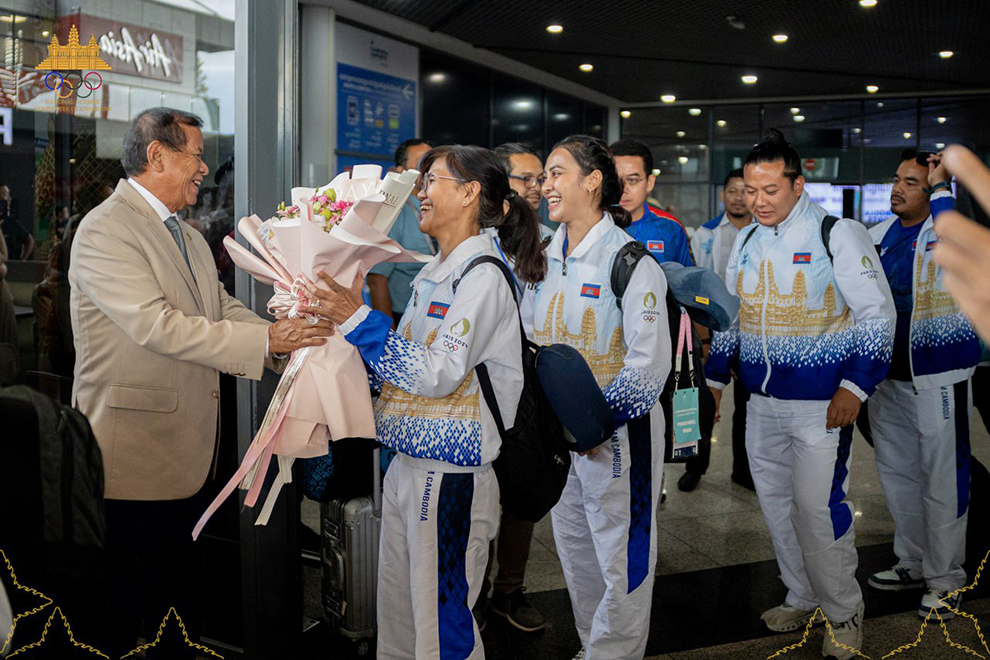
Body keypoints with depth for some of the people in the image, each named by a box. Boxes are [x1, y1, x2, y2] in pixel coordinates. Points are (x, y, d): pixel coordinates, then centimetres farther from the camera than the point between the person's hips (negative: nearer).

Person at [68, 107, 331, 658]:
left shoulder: (189, 237, 16)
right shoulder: (105, 230, -14)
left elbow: (223, 309, 11)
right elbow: (157, 325, -24)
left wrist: (293, 343, -4)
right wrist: (267, 340, -24)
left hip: (187, 452, 9)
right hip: (134, 455, -8)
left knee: (183, 598, 18)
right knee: (120, 615, 4)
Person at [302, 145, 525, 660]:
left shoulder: (482, 276, -14)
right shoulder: (432, 274, 14)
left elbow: (439, 373, -21)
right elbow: (403, 360, 13)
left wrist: (359, 320, -21)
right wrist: (346, 317, 3)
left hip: (450, 476, -9)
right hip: (407, 462, 9)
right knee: (395, 618, 17)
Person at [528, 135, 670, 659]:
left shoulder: (631, 261, -16)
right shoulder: (547, 257, 7)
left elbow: (649, 366, -20)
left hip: (618, 430, -7)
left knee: (621, 559, 4)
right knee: (574, 552, 19)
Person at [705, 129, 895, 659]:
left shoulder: (838, 234, -8)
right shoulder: (746, 241, 10)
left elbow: (878, 314, -9)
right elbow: (730, 315, 19)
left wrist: (854, 387, -15)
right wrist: (714, 376, 16)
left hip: (822, 405, -6)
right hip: (761, 402, 6)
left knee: (818, 509, -6)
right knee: (777, 505, 13)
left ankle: (844, 613, 15)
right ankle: (802, 598, 31)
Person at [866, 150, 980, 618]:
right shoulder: (879, 236, 7)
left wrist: (940, 187, -27)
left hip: (938, 378, -6)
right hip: (887, 376, 7)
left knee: (942, 479, 2)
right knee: (896, 473, 16)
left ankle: (945, 580, 16)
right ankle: (912, 563, 33)